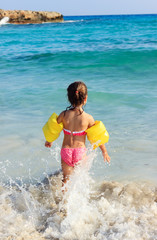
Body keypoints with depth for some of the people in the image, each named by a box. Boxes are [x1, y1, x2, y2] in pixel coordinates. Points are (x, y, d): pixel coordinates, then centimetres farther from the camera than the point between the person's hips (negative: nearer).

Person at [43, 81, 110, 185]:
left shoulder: (64, 115, -6)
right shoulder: (88, 118, -10)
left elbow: (53, 129, 9)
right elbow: (97, 137, -2)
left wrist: (49, 141, 29)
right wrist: (105, 152, 12)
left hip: (66, 151, 2)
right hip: (80, 151, -2)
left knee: (66, 179, 11)